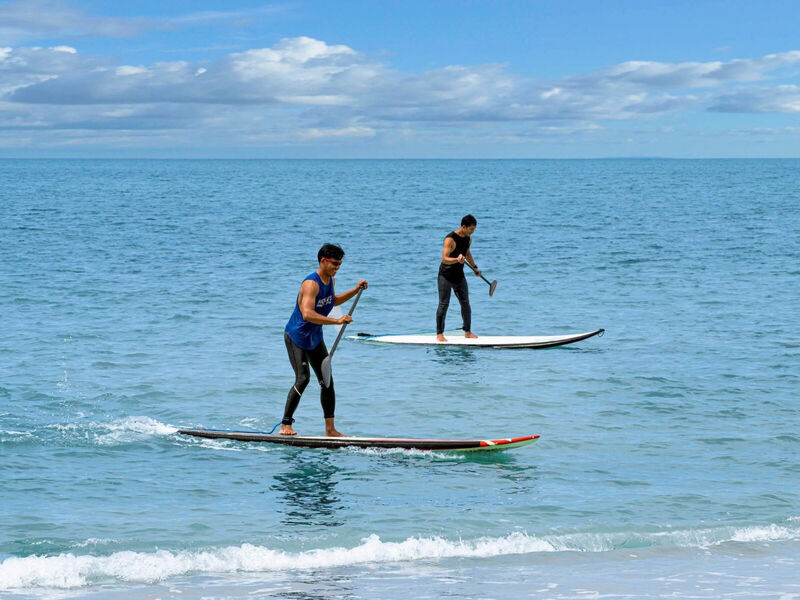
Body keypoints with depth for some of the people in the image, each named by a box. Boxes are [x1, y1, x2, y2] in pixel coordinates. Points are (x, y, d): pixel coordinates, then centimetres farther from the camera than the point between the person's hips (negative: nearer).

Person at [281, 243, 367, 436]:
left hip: (315, 338, 9)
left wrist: (355, 291, 14)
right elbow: (307, 314, -40)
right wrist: (337, 321, -43)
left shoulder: (331, 280, 3)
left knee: (327, 381, 5)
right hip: (296, 336, -9)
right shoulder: (311, 284, -26)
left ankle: (330, 429, 10)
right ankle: (285, 425, -10)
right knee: (302, 379, -19)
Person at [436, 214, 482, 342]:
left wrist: (475, 267, 25)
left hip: (459, 276, 7)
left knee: (465, 303, 7)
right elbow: (444, 259, -30)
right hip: (446, 276, -7)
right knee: (444, 304, -5)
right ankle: (439, 334, 0)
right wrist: (457, 260, -47)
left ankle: (467, 331, 17)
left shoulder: (468, 239, 4)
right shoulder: (450, 239, -21)